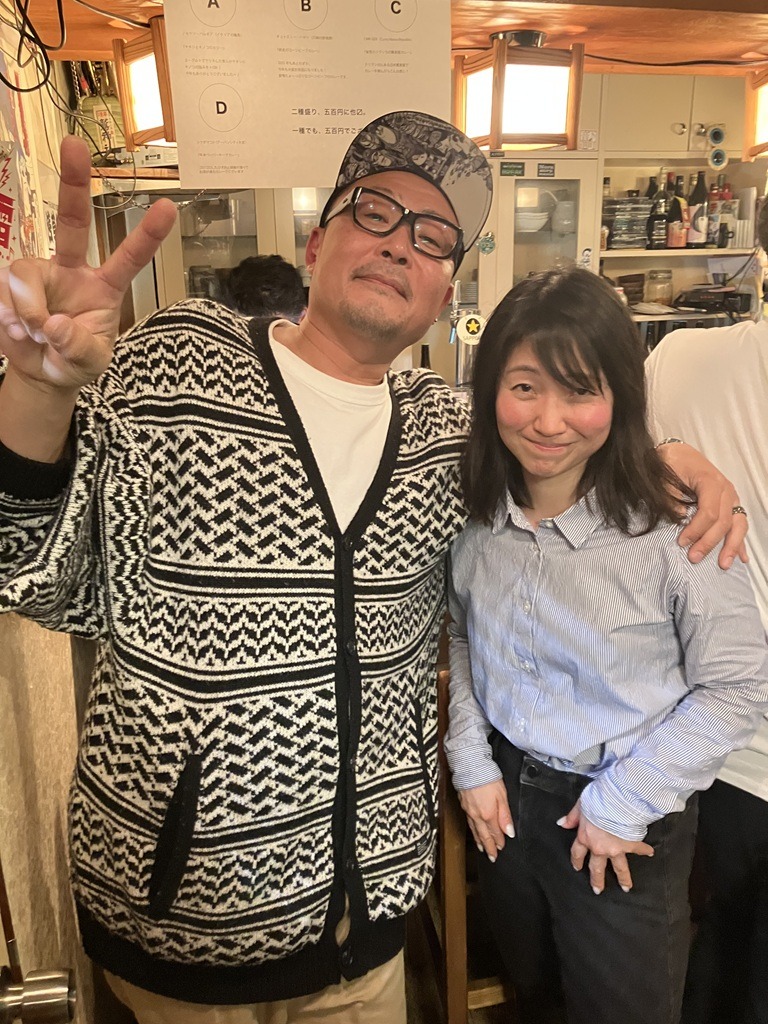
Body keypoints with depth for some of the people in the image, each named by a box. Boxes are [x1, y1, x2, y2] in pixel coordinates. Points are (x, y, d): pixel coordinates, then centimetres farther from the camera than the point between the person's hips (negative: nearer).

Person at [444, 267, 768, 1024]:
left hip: (626, 827, -4)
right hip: (504, 801, 4)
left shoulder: (675, 529, -24)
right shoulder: (474, 516, -10)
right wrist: (471, 761, -1)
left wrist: (625, 803, -14)